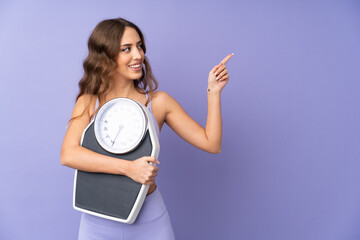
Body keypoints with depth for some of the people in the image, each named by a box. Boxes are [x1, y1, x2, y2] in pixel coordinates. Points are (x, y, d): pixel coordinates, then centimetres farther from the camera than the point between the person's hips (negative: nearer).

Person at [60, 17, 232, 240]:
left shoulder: (158, 102, -5)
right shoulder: (89, 103, -4)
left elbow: (211, 144, -5)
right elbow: (68, 155, -20)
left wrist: (213, 91, -11)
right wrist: (128, 167, -30)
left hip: (149, 220, 0)